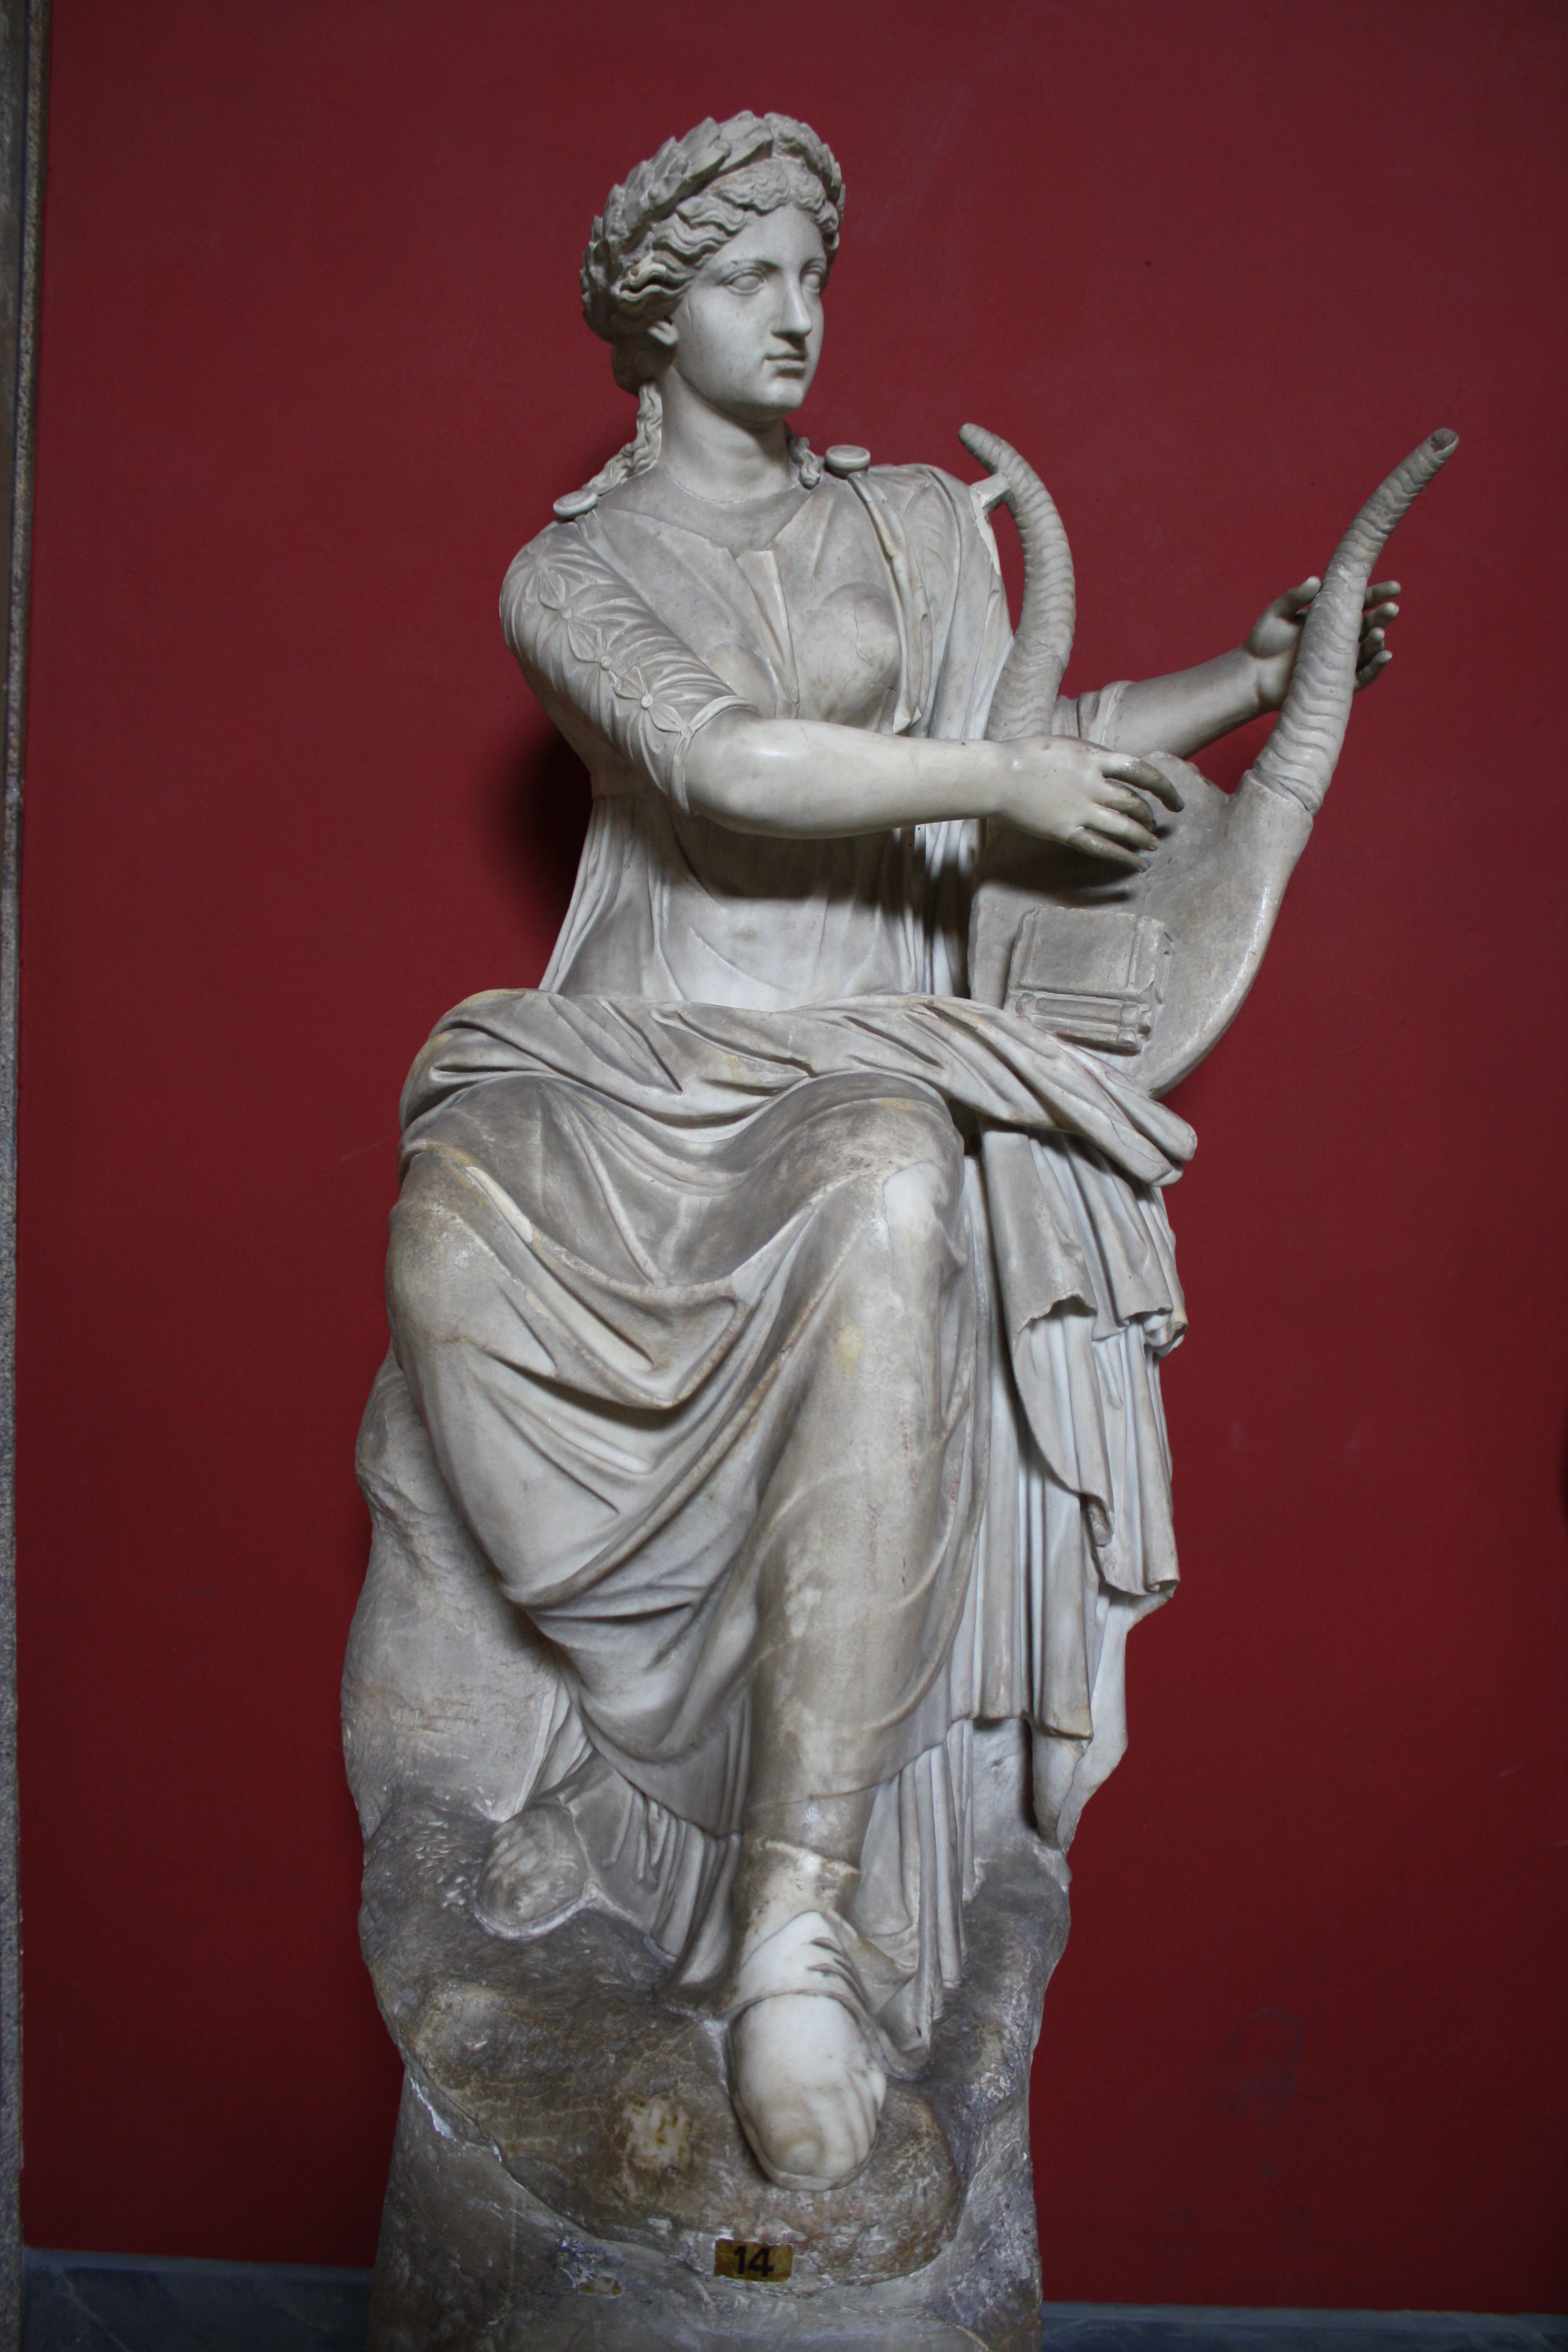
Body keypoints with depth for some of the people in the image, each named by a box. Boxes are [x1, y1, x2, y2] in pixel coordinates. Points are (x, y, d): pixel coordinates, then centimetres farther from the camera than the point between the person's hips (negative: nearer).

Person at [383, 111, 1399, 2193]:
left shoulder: (921, 525, 19)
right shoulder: (570, 573, 10)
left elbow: (1029, 744, 26)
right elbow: (720, 764, -9)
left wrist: (1249, 678, 18)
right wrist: (1004, 781, -11)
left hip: (866, 1058, 0)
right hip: (625, 1066, 0)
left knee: (890, 1218, -38)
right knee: (455, 1250, -34)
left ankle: (802, 1915, -39)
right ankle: (610, 1734, -10)